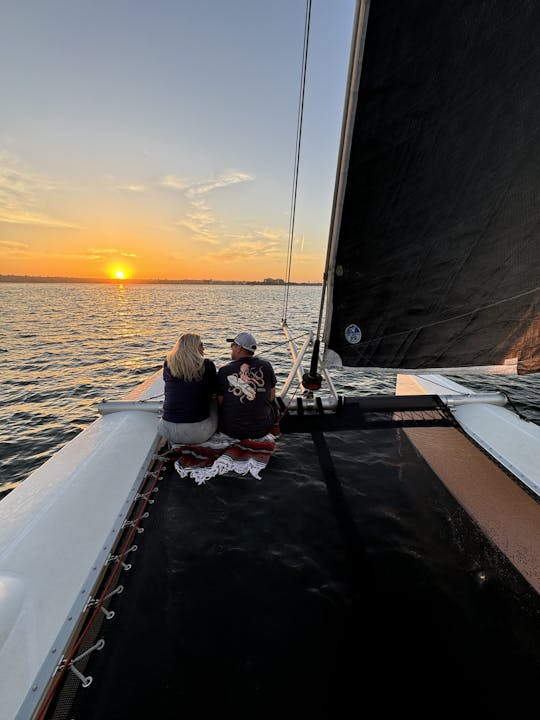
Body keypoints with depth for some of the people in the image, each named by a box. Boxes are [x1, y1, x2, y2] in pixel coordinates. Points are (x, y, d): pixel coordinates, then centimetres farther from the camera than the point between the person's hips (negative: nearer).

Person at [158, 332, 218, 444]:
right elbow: (214, 392, 6)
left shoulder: (167, 364, 2)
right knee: (214, 401, 23)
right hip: (198, 431, -3)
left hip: (167, 431, 4)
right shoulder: (207, 365, -7)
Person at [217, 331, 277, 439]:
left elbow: (219, 403, -5)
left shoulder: (224, 371, -13)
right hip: (263, 428, 1)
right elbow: (272, 398, 1)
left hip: (231, 430, 0)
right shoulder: (266, 366, -7)